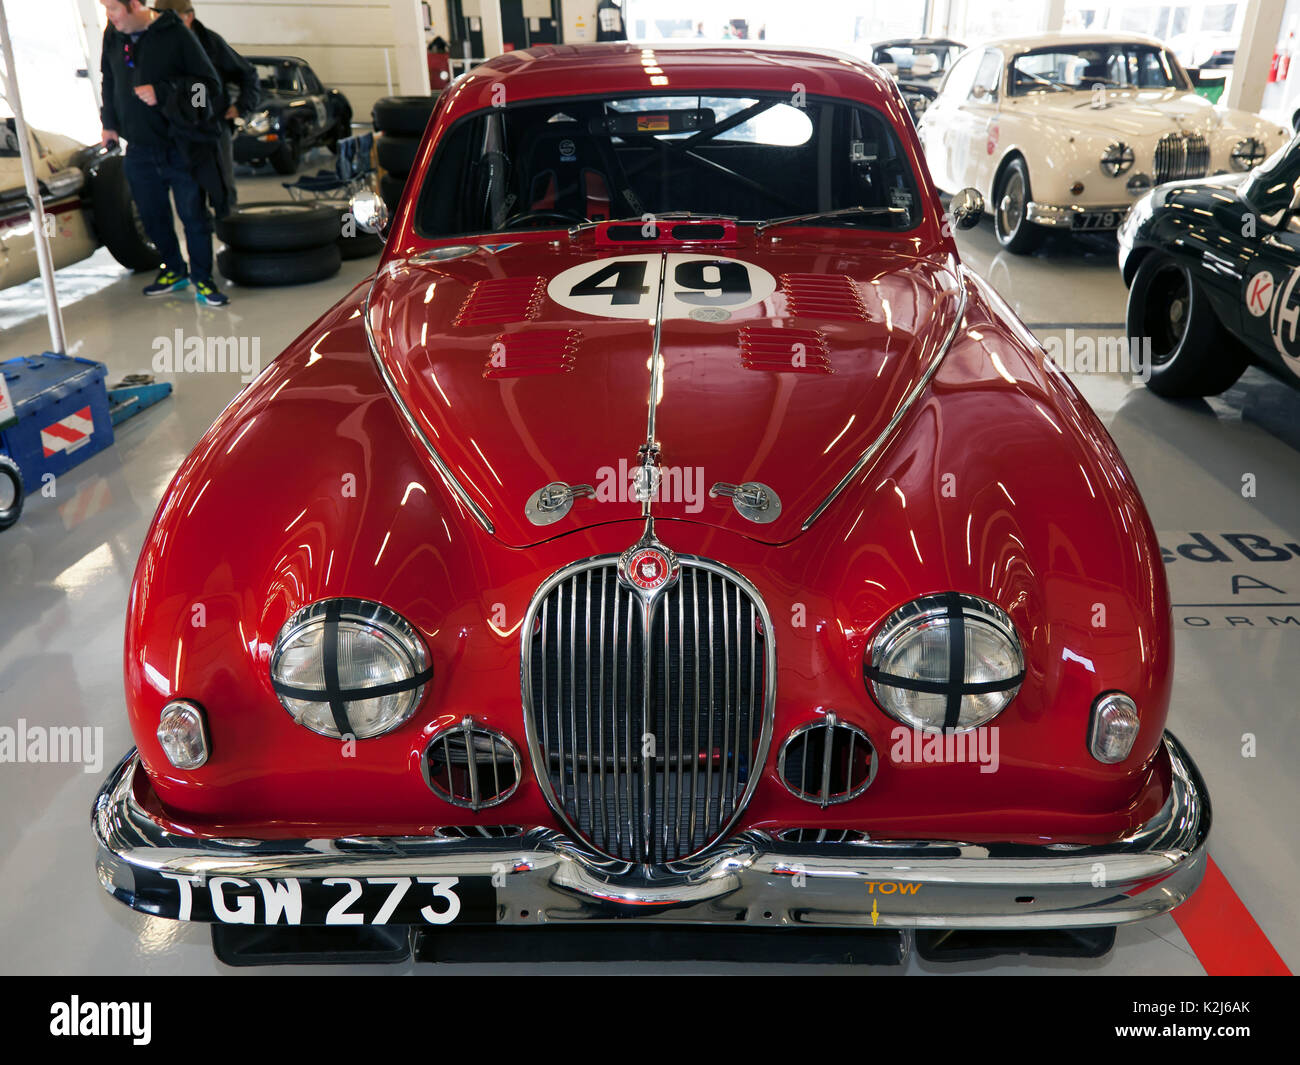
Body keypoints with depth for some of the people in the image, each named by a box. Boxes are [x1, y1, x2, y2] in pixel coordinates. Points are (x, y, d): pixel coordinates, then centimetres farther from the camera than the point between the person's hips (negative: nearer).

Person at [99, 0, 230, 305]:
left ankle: (201, 277, 16)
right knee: (152, 216, 13)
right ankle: (174, 269, 30)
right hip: (139, 150, 5)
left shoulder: (175, 34, -12)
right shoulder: (112, 36, 5)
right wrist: (109, 124, 16)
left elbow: (207, 82, -13)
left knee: (194, 216, 1)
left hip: (181, 148, -5)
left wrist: (162, 93, -21)